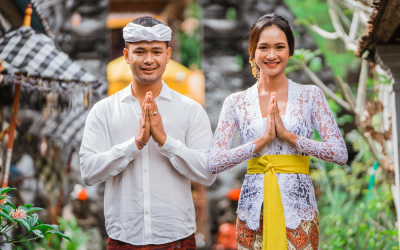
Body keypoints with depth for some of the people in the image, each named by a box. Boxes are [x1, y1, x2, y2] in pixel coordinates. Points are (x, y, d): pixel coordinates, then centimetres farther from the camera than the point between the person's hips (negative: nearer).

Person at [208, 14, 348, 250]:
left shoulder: (311, 95, 3)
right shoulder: (236, 103, 4)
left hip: (298, 209, -1)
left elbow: (340, 154, -6)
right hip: (253, 210, 1)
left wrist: (288, 135, -13)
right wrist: (263, 140, -13)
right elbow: (214, 163, -4)